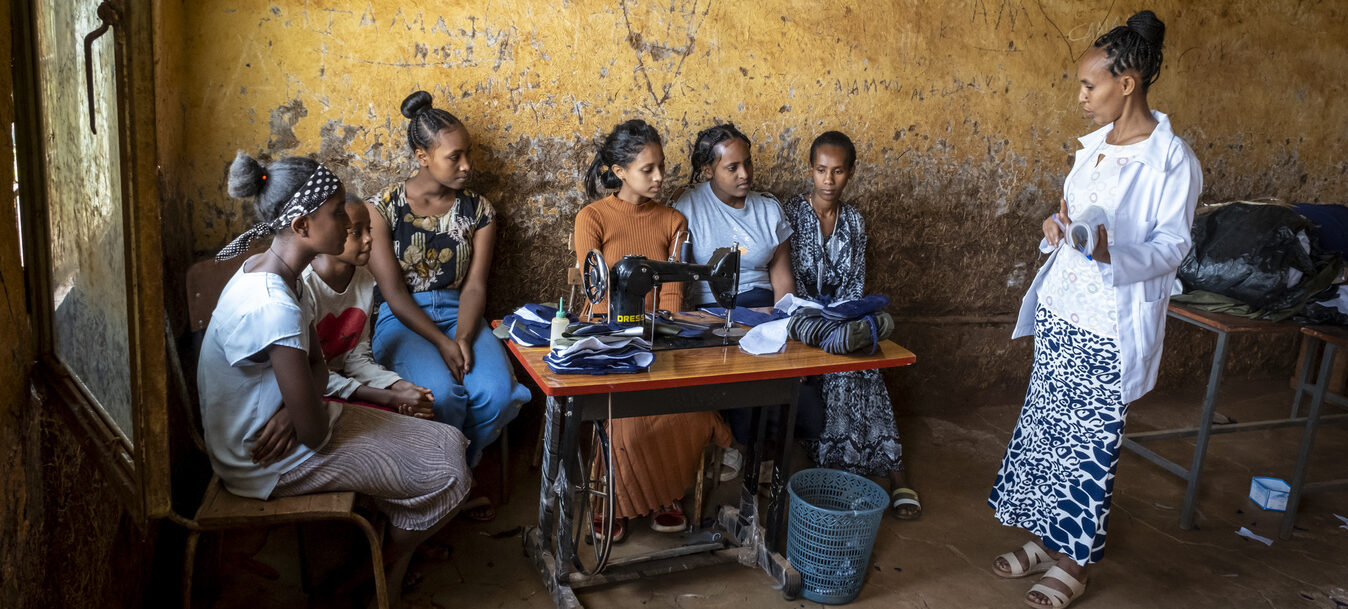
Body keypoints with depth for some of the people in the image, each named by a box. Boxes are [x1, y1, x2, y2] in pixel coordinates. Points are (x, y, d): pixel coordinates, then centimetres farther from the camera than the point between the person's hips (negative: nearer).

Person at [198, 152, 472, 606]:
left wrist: (293, 410, -15)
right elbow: (315, 433, -28)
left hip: (270, 428, 9)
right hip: (266, 464, -9)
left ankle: (395, 554, 25)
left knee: (447, 444, 6)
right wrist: (300, 417, -5)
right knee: (443, 475, -5)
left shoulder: (274, 273, -1)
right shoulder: (273, 308, -33)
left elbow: (317, 367, 5)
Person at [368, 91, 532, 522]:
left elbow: (474, 285, -1)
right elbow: (392, 291, -10)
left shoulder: (477, 211, 5)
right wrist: (441, 342, -22)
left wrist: (463, 337, -21)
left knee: (496, 391, -26)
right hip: (401, 320, -3)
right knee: (441, 392, -32)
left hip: (459, 315, 3)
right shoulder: (384, 208, -4)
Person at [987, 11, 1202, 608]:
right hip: (1060, 310, 7)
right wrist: (1057, 223, -3)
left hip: (1110, 325, -7)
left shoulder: (1172, 160, -15)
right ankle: (1048, 538, 31)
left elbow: (1173, 244, -14)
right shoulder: (1095, 144, 8)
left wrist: (1112, 254, -32)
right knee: (1046, 426, 14)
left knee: (1090, 441, 3)